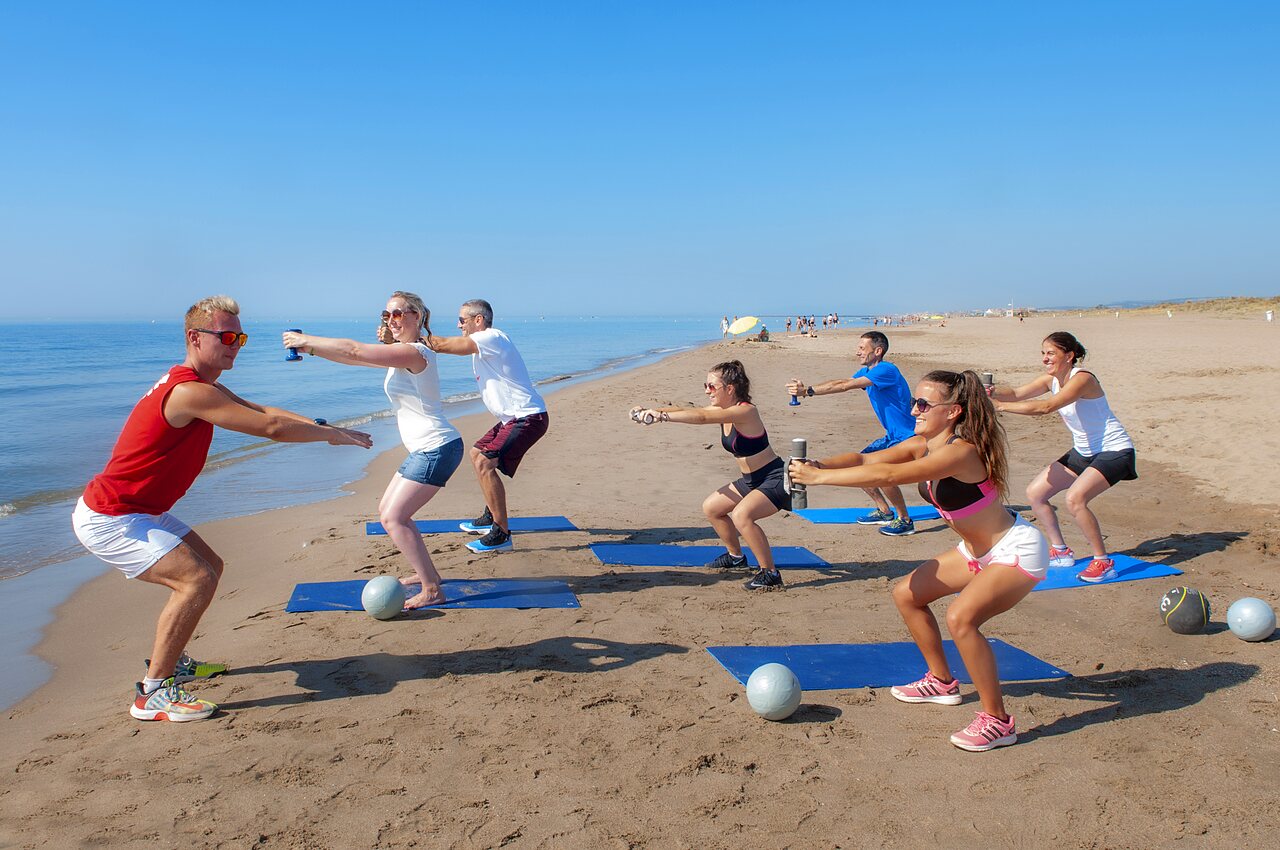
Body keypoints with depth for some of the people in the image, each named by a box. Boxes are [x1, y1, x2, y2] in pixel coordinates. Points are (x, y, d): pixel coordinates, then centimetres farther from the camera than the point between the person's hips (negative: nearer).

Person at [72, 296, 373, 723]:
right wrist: (334, 435, -13)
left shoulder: (202, 384, 8)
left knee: (209, 565, 18)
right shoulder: (189, 392, -25)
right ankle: (152, 693, -12)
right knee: (196, 579, -21)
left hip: (140, 511, 11)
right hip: (108, 519, -11)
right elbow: (271, 427, -26)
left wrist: (321, 426, -1)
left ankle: (168, 661, 29)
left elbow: (261, 410, 12)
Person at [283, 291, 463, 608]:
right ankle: (426, 573, 25)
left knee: (393, 518, -10)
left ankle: (431, 591, -5)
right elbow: (356, 356, 12)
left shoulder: (415, 352, -18)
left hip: (437, 449, -10)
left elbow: (353, 351, -24)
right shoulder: (402, 353, 14)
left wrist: (306, 341, -16)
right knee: (388, 511, 16)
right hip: (424, 450, 10)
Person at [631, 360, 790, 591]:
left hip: (776, 479, -10)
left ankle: (770, 574, -17)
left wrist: (662, 416, -46)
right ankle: (735, 557, 36)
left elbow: (701, 417, -38)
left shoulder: (746, 411, -25)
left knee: (741, 515, -31)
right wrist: (651, 411, -22)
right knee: (711, 507, 17)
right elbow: (685, 410, -7)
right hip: (752, 479, 10)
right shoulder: (721, 412, 2)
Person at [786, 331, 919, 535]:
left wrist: (808, 391, -32)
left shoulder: (886, 370, -22)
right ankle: (884, 512, 22)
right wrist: (806, 388, -14)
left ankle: (905, 520, -6)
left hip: (908, 437, -10)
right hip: (892, 436, 10)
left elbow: (845, 386, -29)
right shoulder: (867, 372, 9)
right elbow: (841, 381, 0)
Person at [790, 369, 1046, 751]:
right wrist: (818, 465, -29)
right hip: (977, 551, 10)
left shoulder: (961, 451, -30)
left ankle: (997, 722, -11)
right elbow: (865, 459, -10)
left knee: (960, 617, -29)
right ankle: (942, 682, 30)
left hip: (1018, 552, -10)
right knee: (906, 594, 12)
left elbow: (888, 475, -38)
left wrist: (819, 477, -37)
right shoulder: (922, 445, -3)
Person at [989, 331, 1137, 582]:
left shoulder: (1082, 379, -25)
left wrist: (1000, 406, -40)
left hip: (1115, 451, -10)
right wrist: (994, 392, -33)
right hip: (1084, 452, 10)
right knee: (1034, 493, 7)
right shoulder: (1051, 379, 0)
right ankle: (1061, 552, 22)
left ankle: (1103, 563, -13)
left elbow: (1045, 407, -37)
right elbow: (1017, 393, -11)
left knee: (1074, 498, -29)